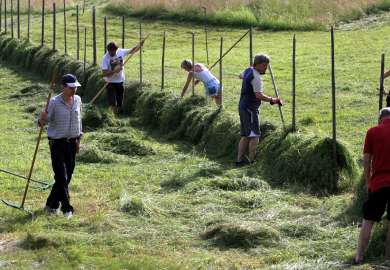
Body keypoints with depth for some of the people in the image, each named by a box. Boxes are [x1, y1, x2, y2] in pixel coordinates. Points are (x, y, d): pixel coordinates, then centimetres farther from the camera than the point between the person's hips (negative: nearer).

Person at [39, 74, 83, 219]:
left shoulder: (77, 100, 4)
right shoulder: (54, 102, -13)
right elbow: (46, 120, -10)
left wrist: (78, 139, 15)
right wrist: (42, 120, -34)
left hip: (72, 142, 6)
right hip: (57, 143, -6)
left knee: (67, 176, 9)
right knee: (61, 177, -9)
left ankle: (51, 204, 23)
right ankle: (67, 208, -3)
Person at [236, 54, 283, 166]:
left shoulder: (248, 70, 9)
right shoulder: (256, 77, -20)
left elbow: (241, 76, 33)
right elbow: (259, 95, -29)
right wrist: (273, 100, -26)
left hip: (243, 107, 10)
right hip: (250, 109, -10)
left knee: (245, 136, 13)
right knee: (254, 136, -8)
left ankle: (240, 159, 14)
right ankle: (252, 160, -9)